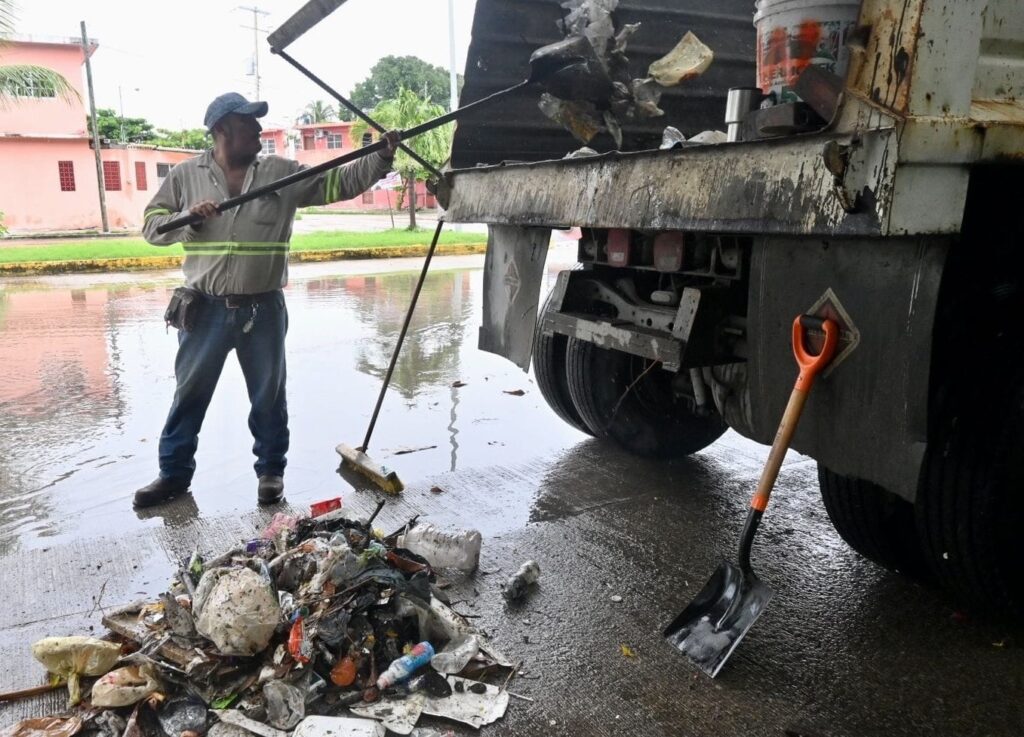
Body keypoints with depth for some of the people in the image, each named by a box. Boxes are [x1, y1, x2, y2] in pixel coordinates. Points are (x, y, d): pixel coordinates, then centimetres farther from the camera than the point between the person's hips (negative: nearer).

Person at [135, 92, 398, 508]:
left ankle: (271, 471, 26)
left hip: (263, 309, 0)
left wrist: (381, 158, -12)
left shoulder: (282, 173, 2)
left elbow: (339, 182, -1)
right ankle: (174, 473, 25)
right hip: (206, 309, 0)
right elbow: (152, 226, 5)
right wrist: (188, 218, -13)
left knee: (268, 395, 10)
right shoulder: (185, 175, 3)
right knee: (189, 394, 10)